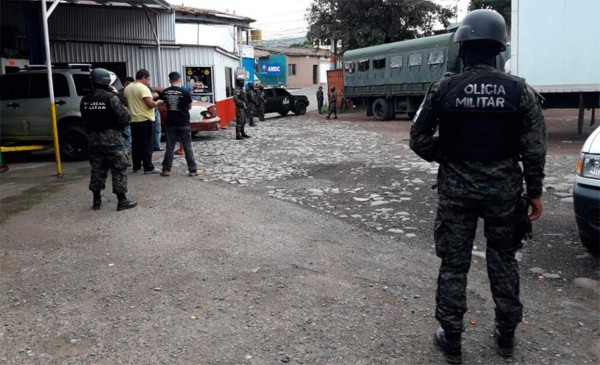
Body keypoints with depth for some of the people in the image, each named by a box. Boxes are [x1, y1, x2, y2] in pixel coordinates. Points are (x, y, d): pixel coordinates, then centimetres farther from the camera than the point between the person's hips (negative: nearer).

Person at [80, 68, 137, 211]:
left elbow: (85, 120, 8)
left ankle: (97, 201, 20)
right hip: (112, 140, -6)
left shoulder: (85, 100, 4)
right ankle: (122, 201, 4)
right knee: (119, 170, 2)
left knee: (97, 170, 14)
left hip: (94, 140, 6)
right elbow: (125, 118, -15)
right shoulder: (111, 98, -16)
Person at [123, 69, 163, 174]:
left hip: (133, 120, 8)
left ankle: (136, 166, 17)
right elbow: (150, 104, -21)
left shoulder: (128, 88, 10)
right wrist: (157, 103, -3)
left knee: (136, 144, 13)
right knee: (146, 145, -5)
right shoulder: (143, 88, -15)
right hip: (145, 120, -8)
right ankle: (148, 168, -3)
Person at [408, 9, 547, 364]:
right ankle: (506, 335, 29)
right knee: (503, 259, 17)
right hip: (504, 189, 1)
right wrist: (535, 192, 5)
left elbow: (419, 139, -6)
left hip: (456, 189, -1)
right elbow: (535, 149, -4)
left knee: (454, 263, 8)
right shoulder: (520, 90, -5)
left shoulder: (443, 89, -7)